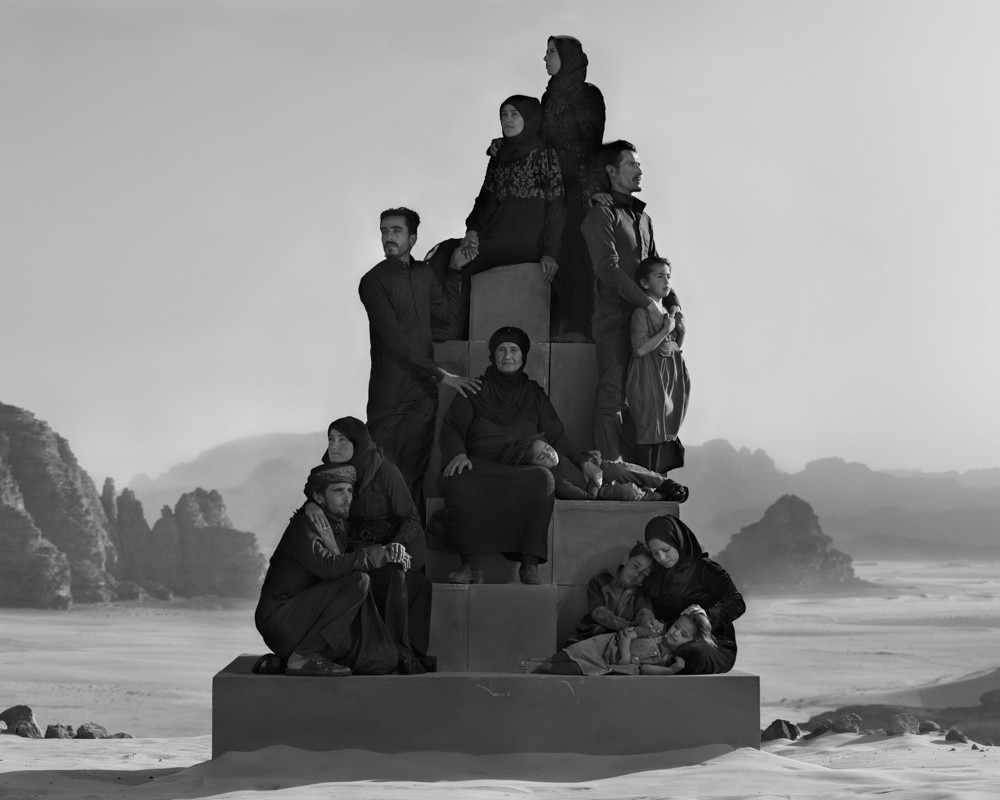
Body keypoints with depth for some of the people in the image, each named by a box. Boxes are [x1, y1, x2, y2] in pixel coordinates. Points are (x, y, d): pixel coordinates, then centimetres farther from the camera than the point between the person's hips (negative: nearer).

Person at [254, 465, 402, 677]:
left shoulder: (337, 528, 19)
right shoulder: (302, 525, -10)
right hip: (279, 617, -9)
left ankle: (281, 661, 7)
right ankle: (303, 656, -18)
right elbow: (327, 566, -26)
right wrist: (379, 554, -19)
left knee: (383, 661, -2)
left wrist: (391, 556, -4)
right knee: (358, 581, -23)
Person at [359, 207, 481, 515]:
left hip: (424, 391, 6)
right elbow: (395, 340, -16)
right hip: (390, 394, -5)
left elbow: (447, 311, 27)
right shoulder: (373, 281, -10)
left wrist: (456, 270, 16)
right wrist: (442, 375, -18)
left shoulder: (423, 273, 12)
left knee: (416, 472, 7)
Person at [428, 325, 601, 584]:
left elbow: (556, 435, 24)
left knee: (542, 481, -36)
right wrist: (458, 454, -12)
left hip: (522, 468, 1)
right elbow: (452, 427, 8)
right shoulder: (476, 390, 16)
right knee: (461, 483, -38)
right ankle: (471, 566, -34)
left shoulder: (533, 394, 21)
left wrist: (582, 463, 17)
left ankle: (530, 563, -34)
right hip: (480, 464, -1)